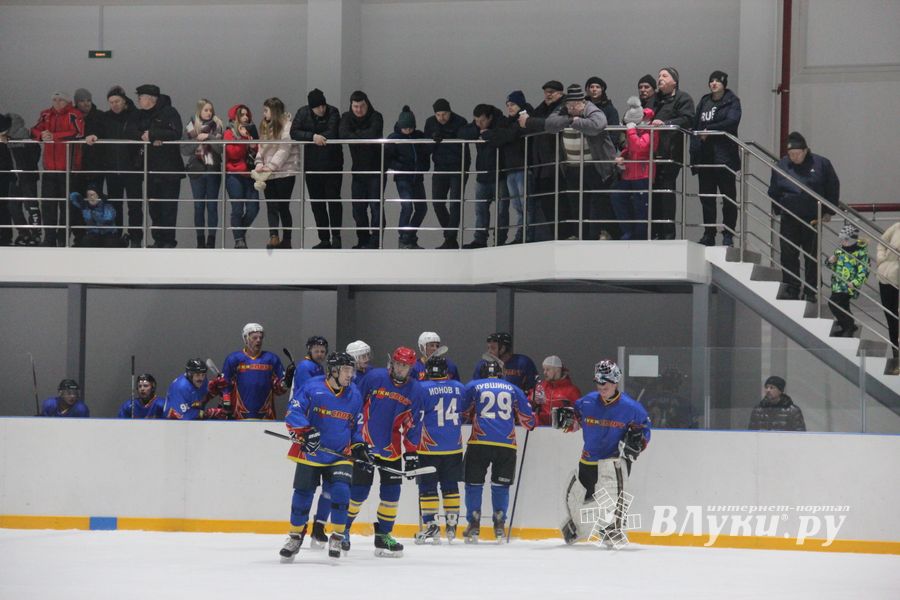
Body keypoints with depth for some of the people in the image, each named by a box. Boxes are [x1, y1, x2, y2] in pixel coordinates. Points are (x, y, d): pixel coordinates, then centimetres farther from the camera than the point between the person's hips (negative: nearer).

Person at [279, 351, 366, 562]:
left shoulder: (354, 395, 5)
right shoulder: (313, 389, -9)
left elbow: (356, 425, 17)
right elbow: (293, 413, -13)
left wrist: (359, 446, 5)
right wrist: (305, 432, -27)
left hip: (339, 456, 2)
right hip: (310, 454, -2)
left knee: (341, 492, -15)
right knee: (303, 495, 2)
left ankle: (337, 536, 2)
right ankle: (295, 536, 22)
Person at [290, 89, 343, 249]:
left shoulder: (333, 112, -8)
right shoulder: (303, 113, 0)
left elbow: (332, 134, -19)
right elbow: (294, 133, -11)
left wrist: (318, 137, -12)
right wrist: (313, 136, -23)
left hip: (332, 163, -4)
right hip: (312, 165, 4)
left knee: (334, 199, -7)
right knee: (317, 203, 6)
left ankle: (336, 236, 0)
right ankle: (324, 239, 13)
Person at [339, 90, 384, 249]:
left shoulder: (376, 117, -7)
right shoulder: (347, 117, 4)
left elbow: (373, 134, -25)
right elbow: (343, 134, -15)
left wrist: (355, 135, -12)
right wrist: (363, 137, -19)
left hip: (375, 169, -4)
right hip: (358, 169, 4)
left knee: (375, 206, -9)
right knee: (358, 208, 5)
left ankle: (374, 241, -7)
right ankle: (363, 240, 15)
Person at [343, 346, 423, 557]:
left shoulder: (415, 391, 1)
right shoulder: (374, 378, -9)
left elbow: (412, 424, 6)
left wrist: (411, 452, 3)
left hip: (391, 449, 3)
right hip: (364, 445, -3)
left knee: (391, 492, 0)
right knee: (359, 490, -3)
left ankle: (383, 535, 12)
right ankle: (343, 528, 15)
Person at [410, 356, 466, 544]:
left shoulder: (422, 389, -9)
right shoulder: (459, 388, 5)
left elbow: (414, 417, -9)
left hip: (429, 447, -4)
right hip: (454, 447, 4)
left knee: (427, 487, 1)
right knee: (450, 486, 14)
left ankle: (431, 525, -4)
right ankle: (452, 526, 18)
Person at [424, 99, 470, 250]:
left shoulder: (460, 123, -13)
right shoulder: (430, 123, 1)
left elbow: (461, 148, -21)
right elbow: (427, 148, 0)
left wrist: (443, 139, -30)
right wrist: (434, 140, -20)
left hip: (458, 169, -5)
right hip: (440, 168, 5)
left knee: (455, 202, -10)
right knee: (437, 202, 4)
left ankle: (451, 239, -9)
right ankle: (450, 237, 17)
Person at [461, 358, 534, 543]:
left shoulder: (473, 386, 11)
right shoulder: (513, 389, 16)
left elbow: (462, 412, 9)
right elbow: (527, 419, 16)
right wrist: (529, 424, 39)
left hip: (479, 442, -1)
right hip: (507, 444, 2)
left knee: (474, 483, 9)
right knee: (501, 485, 12)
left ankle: (473, 526, 6)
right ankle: (499, 526, 7)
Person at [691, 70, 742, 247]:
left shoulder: (732, 101, 0)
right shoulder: (704, 101, 16)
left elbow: (732, 121, -17)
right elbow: (695, 125, 13)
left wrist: (709, 130, -16)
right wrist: (694, 151, 3)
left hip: (724, 156, -6)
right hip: (704, 156, 6)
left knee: (728, 196, -2)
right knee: (706, 197, 8)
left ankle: (728, 235, 1)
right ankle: (708, 234, 14)